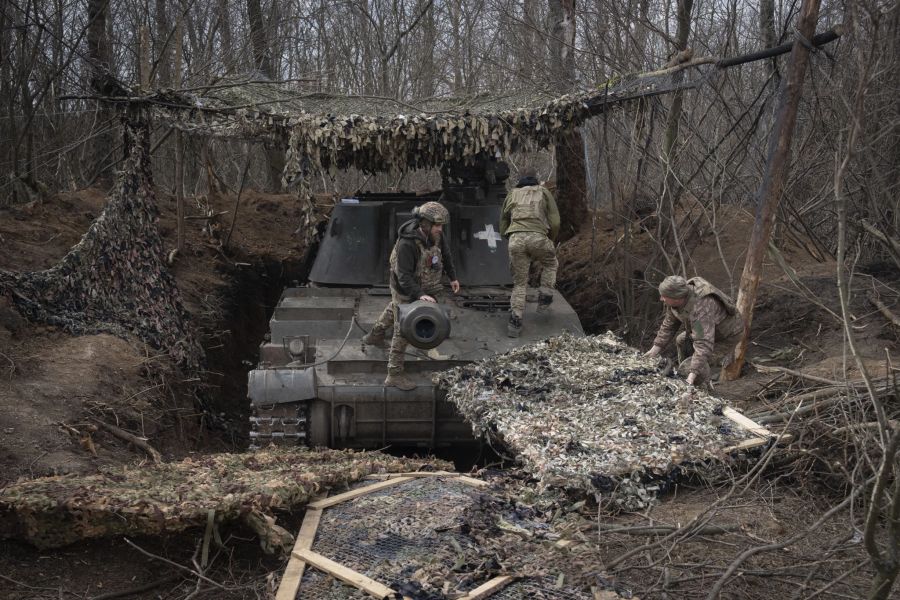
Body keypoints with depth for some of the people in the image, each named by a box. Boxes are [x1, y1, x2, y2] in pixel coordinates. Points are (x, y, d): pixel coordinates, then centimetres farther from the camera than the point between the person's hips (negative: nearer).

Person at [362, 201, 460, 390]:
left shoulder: (435, 234, -15)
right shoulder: (407, 243, -38)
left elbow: (445, 252, 6)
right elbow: (404, 277, -39)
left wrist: (453, 277, 12)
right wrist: (420, 295, -51)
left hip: (420, 285, 8)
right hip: (405, 290, -8)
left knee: (394, 310, 32)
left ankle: (375, 335, 59)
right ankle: (395, 374, 6)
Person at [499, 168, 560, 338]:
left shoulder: (512, 195, 25)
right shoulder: (544, 192, 18)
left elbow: (503, 227, 25)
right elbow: (555, 222, 10)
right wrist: (550, 240, 26)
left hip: (515, 239, 2)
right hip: (538, 236, -2)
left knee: (519, 283, 12)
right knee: (550, 264, 30)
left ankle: (515, 323, 2)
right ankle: (544, 298, 19)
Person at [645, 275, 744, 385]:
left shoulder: (700, 309, -42)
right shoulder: (677, 297, -16)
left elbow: (704, 344, -47)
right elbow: (669, 323, 0)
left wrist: (692, 374, -51)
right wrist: (656, 347, -4)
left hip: (727, 337, -9)